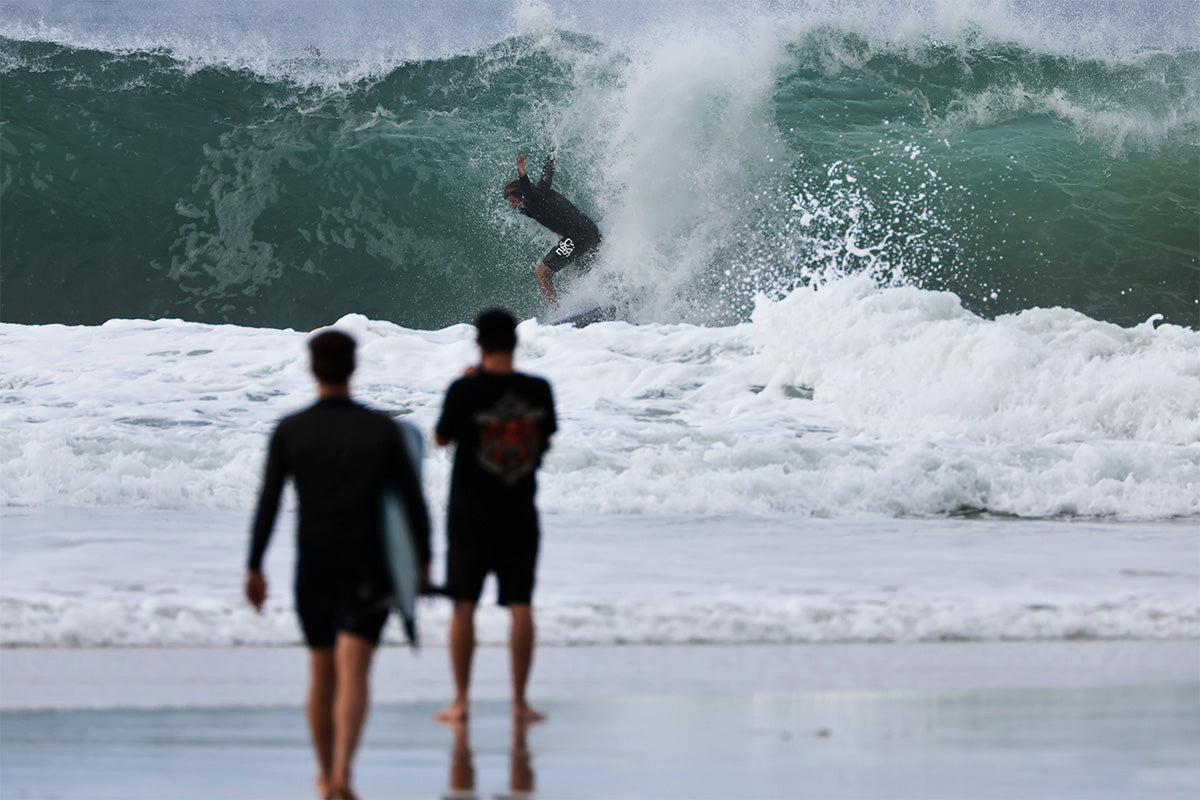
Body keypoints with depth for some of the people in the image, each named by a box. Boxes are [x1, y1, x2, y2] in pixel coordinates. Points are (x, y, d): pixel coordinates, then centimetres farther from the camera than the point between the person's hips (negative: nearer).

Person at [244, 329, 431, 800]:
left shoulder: (288, 431, -4)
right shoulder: (381, 428, -4)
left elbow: (267, 503, -7)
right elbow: (413, 499, -2)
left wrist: (254, 569, -1)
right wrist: (423, 561, 8)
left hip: (313, 567, 2)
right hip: (367, 568, -1)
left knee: (321, 674, 17)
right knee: (353, 673, -8)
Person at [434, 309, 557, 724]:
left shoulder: (466, 391, -13)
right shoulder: (539, 390, -4)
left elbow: (441, 437, 1)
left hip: (471, 514, -2)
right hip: (520, 516, 2)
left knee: (464, 606, 6)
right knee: (521, 606, 6)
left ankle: (460, 701, 7)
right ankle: (520, 701, 7)